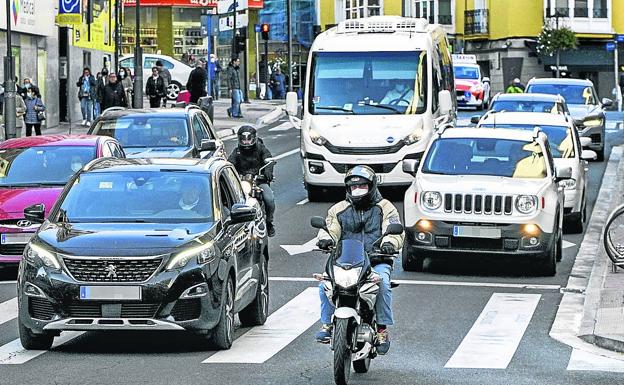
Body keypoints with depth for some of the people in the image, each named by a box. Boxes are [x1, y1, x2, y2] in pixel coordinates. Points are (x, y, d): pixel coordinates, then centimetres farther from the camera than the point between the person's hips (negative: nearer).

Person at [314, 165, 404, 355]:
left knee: (382, 284, -35)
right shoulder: (339, 209, 18)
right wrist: (326, 238, -22)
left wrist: (390, 242, -29)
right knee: (325, 283, -24)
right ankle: (327, 323, -7)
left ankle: (382, 329, -25)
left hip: (377, 262, -2)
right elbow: (330, 229, 4)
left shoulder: (385, 208, 9)